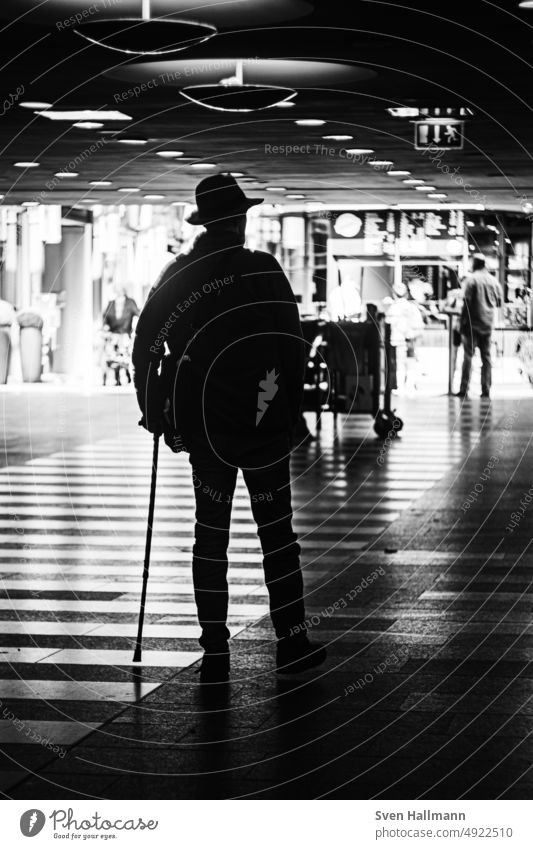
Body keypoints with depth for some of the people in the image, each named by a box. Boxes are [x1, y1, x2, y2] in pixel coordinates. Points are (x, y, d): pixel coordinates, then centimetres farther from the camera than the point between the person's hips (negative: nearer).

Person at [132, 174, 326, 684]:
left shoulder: (178, 277, 1)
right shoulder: (266, 271, -5)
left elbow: (145, 349, 2)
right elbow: (294, 345, -3)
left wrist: (155, 415, 11)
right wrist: (289, 409, 8)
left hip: (204, 428, 1)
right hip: (267, 427, -1)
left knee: (210, 536, 6)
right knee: (277, 532, 7)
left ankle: (215, 655, 5)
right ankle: (291, 643, 7)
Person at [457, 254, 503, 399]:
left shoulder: (471, 279, -8)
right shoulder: (494, 281, 6)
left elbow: (467, 302, -13)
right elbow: (500, 302, 10)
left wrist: (462, 322, -10)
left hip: (473, 323, -4)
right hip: (488, 324, 4)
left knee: (468, 355, -1)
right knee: (486, 356, 8)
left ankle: (464, 389, -5)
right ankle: (486, 390, 5)